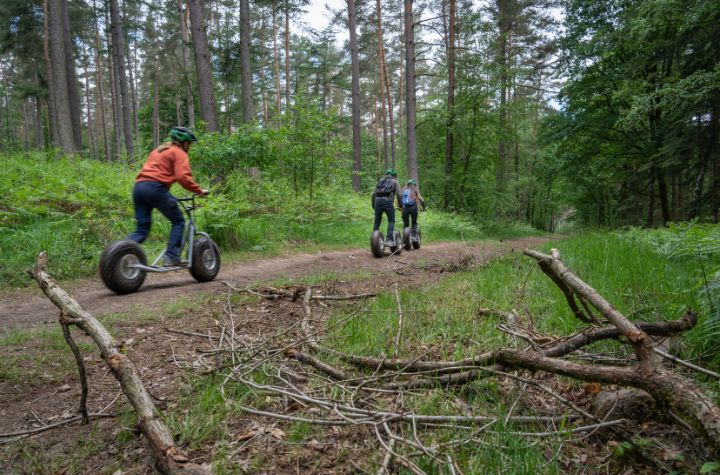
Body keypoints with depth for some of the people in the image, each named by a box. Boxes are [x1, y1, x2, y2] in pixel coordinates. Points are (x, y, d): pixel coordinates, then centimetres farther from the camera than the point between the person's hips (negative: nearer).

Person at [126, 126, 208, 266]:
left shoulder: (158, 150, 32)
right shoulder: (179, 153, 5)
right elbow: (183, 177, -11)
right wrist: (199, 190, -6)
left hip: (138, 186, 8)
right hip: (156, 188, -8)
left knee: (142, 229, 8)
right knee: (178, 221, 6)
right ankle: (172, 257, -2)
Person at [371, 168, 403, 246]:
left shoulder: (380, 181, 29)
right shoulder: (395, 181, 19)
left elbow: (374, 194, 20)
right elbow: (398, 195, 6)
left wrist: (373, 205, 26)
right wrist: (400, 205, 15)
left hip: (378, 200, 4)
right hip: (387, 201, -3)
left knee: (377, 222, 11)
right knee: (391, 221, 5)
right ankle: (389, 240, -7)